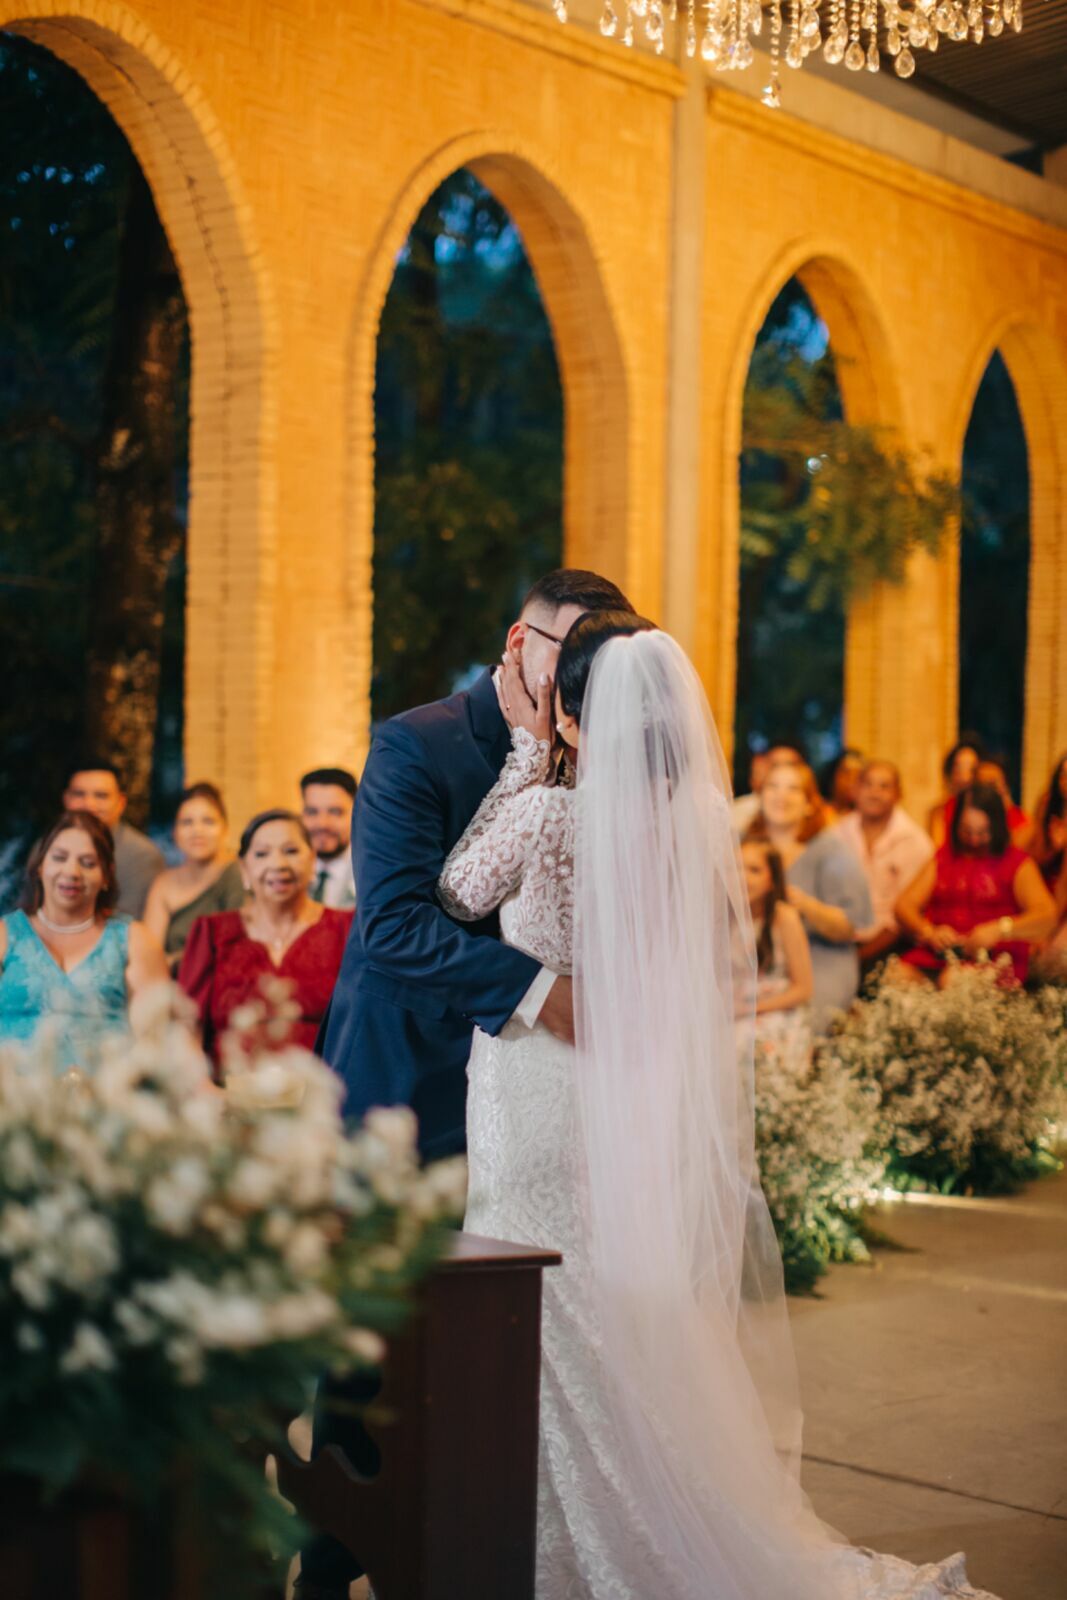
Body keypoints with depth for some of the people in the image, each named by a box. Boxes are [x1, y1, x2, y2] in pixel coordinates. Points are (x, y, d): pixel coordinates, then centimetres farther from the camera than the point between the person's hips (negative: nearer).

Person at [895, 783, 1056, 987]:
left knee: (953, 981, -36)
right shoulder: (944, 857, 20)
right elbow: (904, 906, 10)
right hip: (937, 953, 4)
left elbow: (1047, 917, -7)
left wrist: (998, 930, -25)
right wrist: (929, 932, -12)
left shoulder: (1016, 862, 8)